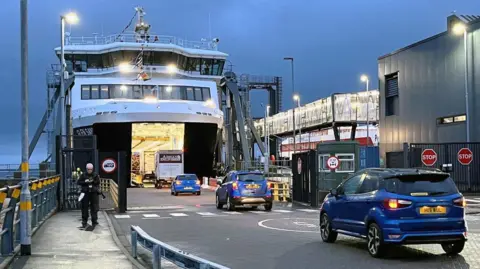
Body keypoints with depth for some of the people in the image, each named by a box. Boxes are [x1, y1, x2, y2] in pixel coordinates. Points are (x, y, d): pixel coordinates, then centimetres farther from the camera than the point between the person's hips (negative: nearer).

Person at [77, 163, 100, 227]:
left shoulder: (95, 175, 6)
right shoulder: (83, 175, 6)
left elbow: (98, 182, -2)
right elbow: (79, 182, 2)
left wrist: (93, 181, -19)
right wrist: (85, 182, -14)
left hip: (94, 193, 0)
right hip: (85, 193, 0)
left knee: (94, 207, 2)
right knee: (84, 207, 0)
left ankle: (94, 221, 12)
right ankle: (84, 221, 7)